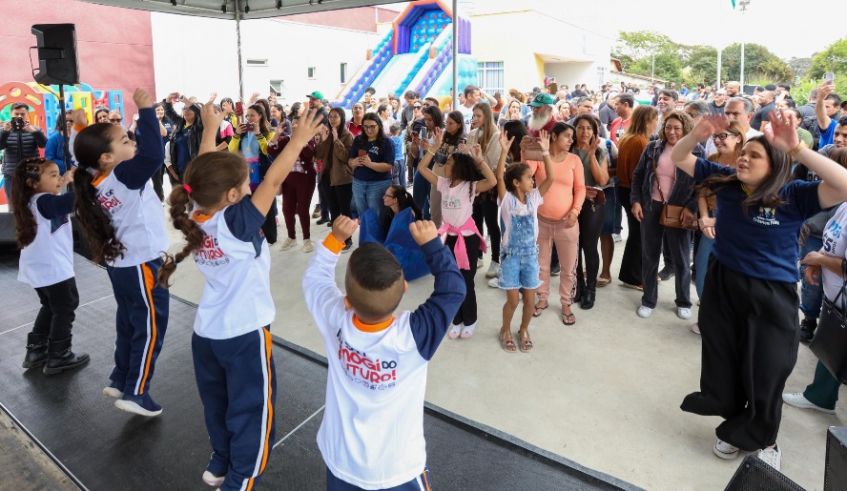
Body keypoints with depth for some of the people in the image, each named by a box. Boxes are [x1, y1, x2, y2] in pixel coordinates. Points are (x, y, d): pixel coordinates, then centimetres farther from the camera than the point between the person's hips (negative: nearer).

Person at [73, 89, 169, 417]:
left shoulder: (95, 178, 0)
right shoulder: (123, 176, -23)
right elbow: (153, 154, -39)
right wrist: (146, 110, -32)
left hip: (120, 261, 9)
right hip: (141, 263, -9)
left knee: (129, 324, 20)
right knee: (150, 327, 3)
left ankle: (120, 381, 32)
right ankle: (135, 393, 11)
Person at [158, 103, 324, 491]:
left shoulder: (195, 218, -6)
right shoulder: (238, 223, -25)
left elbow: (204, 173, 5)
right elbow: (273, 180, -24)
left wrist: (210, 127, 13)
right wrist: (299, 140, -17)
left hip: (206, 332, 8)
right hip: (243, 333, -7)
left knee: (218, 403, 24)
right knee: (252, 410, 8)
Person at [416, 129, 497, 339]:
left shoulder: (470, 186, -12)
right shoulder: (443, 183, 3)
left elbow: (492, 182, -29)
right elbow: (421, 168, 1)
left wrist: (479, 159, -34)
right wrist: (434, 147, -6)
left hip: (468, 237, -5)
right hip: (450, 236, 5)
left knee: (466, 282, 6)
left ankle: (469, 321, 25)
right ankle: (457, 320, 29)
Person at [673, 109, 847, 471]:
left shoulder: (794, 196, -15)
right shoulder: (726, 182, -4)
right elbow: (678, 158, 0)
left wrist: (796, 148, -37)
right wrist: (698, 135, -21)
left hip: (771, 298, -4)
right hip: (721, 288, 4)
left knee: (765, 375, 12)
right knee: (722, 366, 18)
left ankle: (763, 440, 39)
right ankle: (735, 427, 44)